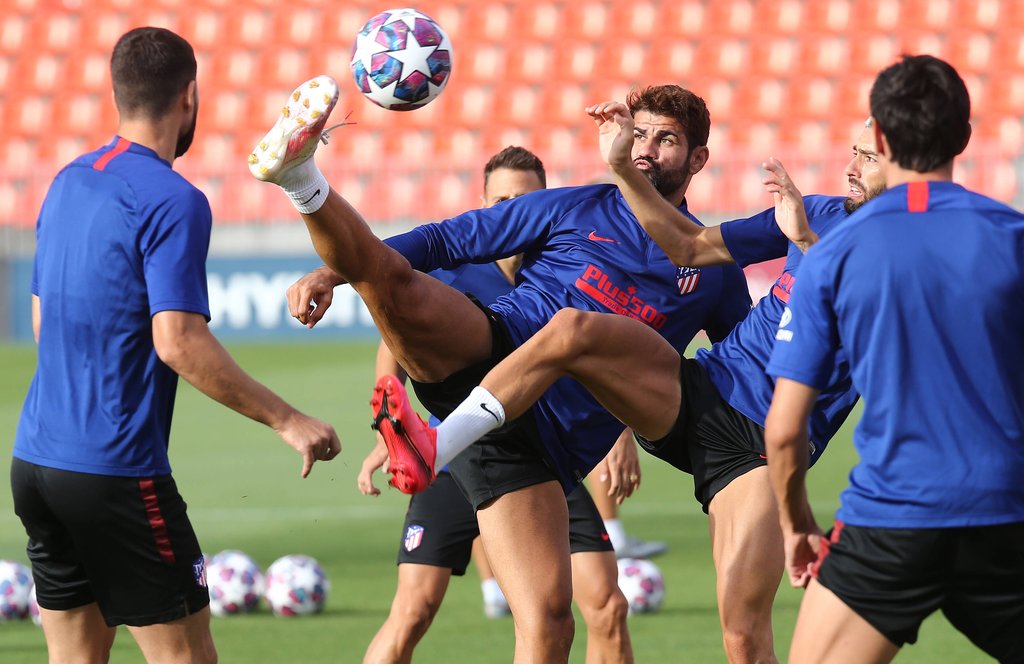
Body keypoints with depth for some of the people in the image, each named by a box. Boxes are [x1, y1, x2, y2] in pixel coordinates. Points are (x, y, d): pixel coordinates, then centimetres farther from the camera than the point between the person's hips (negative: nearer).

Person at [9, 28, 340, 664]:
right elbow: (178, 341, -21)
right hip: (114, 470, -8)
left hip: (36, 461, 8)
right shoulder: (172, 202, -13)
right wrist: (286, 420, -17)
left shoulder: (68, 183, 12)